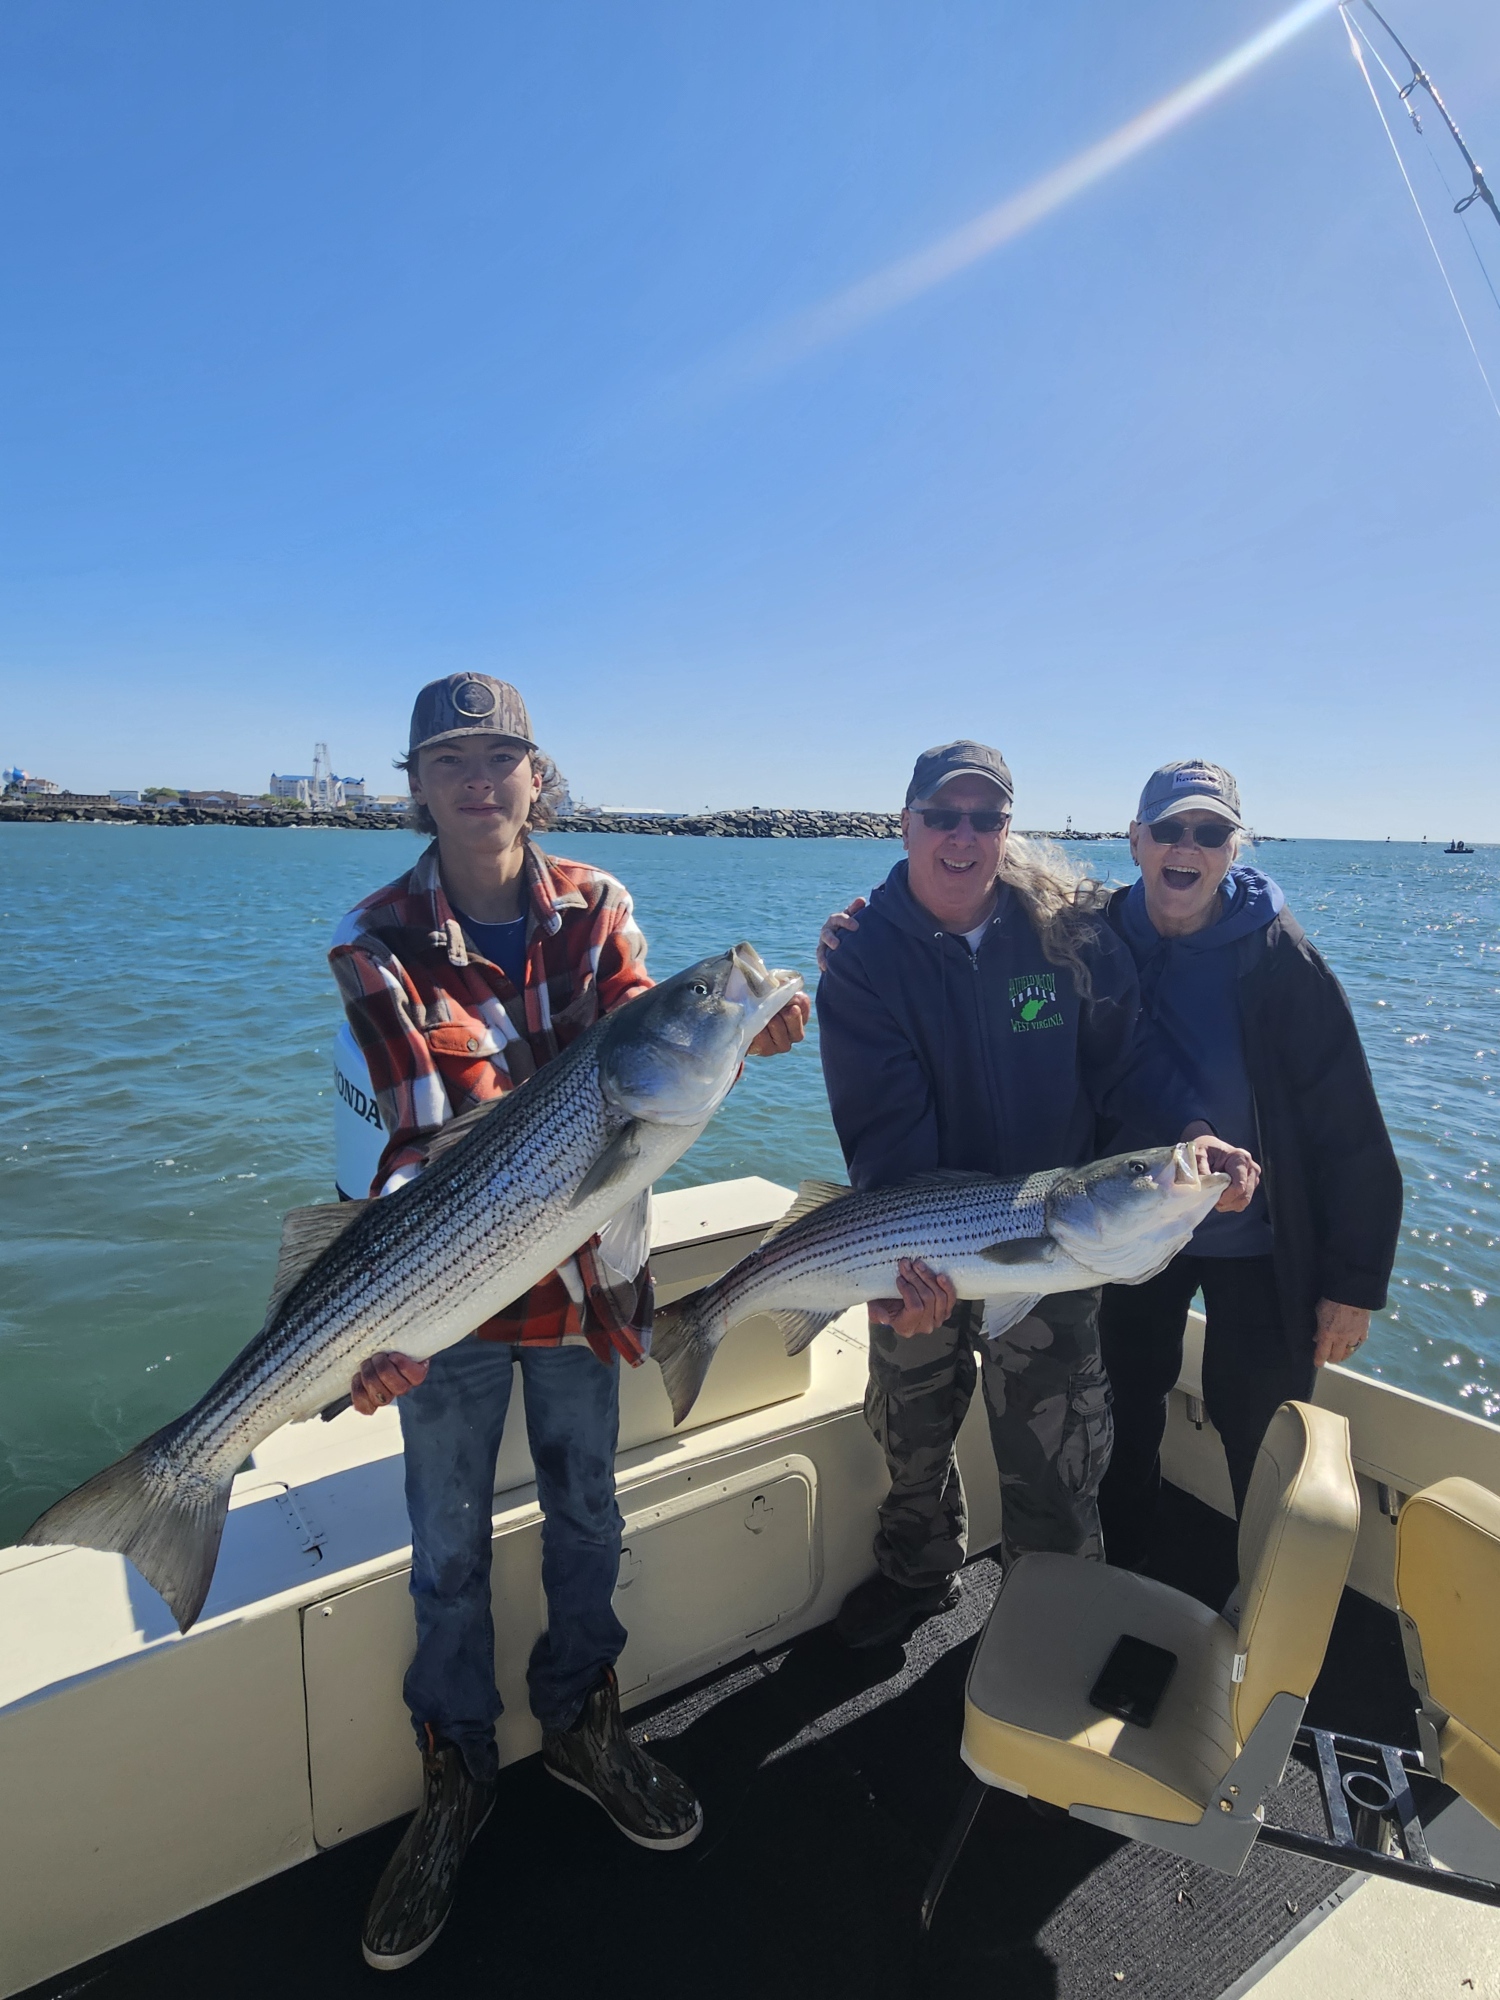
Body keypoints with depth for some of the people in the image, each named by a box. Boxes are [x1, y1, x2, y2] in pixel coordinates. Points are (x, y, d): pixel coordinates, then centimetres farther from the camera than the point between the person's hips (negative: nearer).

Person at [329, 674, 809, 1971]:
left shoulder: (597, 905, -3)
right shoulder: (380, 939, -12)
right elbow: (420, 1132, -19)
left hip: (584, 1265, 3)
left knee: (586, 1511, 19)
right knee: (451, 1545, 13)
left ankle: (581, 1722, 45)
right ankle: (457, 1777, 39)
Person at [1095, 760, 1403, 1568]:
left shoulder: (1280, 962, -17)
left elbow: (1350, 1129, -15)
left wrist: (1355, 1282, -13)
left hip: (1256, 1249, -3)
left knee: (1258, 1441, 10)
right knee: (1130, 1419, 20)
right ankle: (1120, 1576, 44)